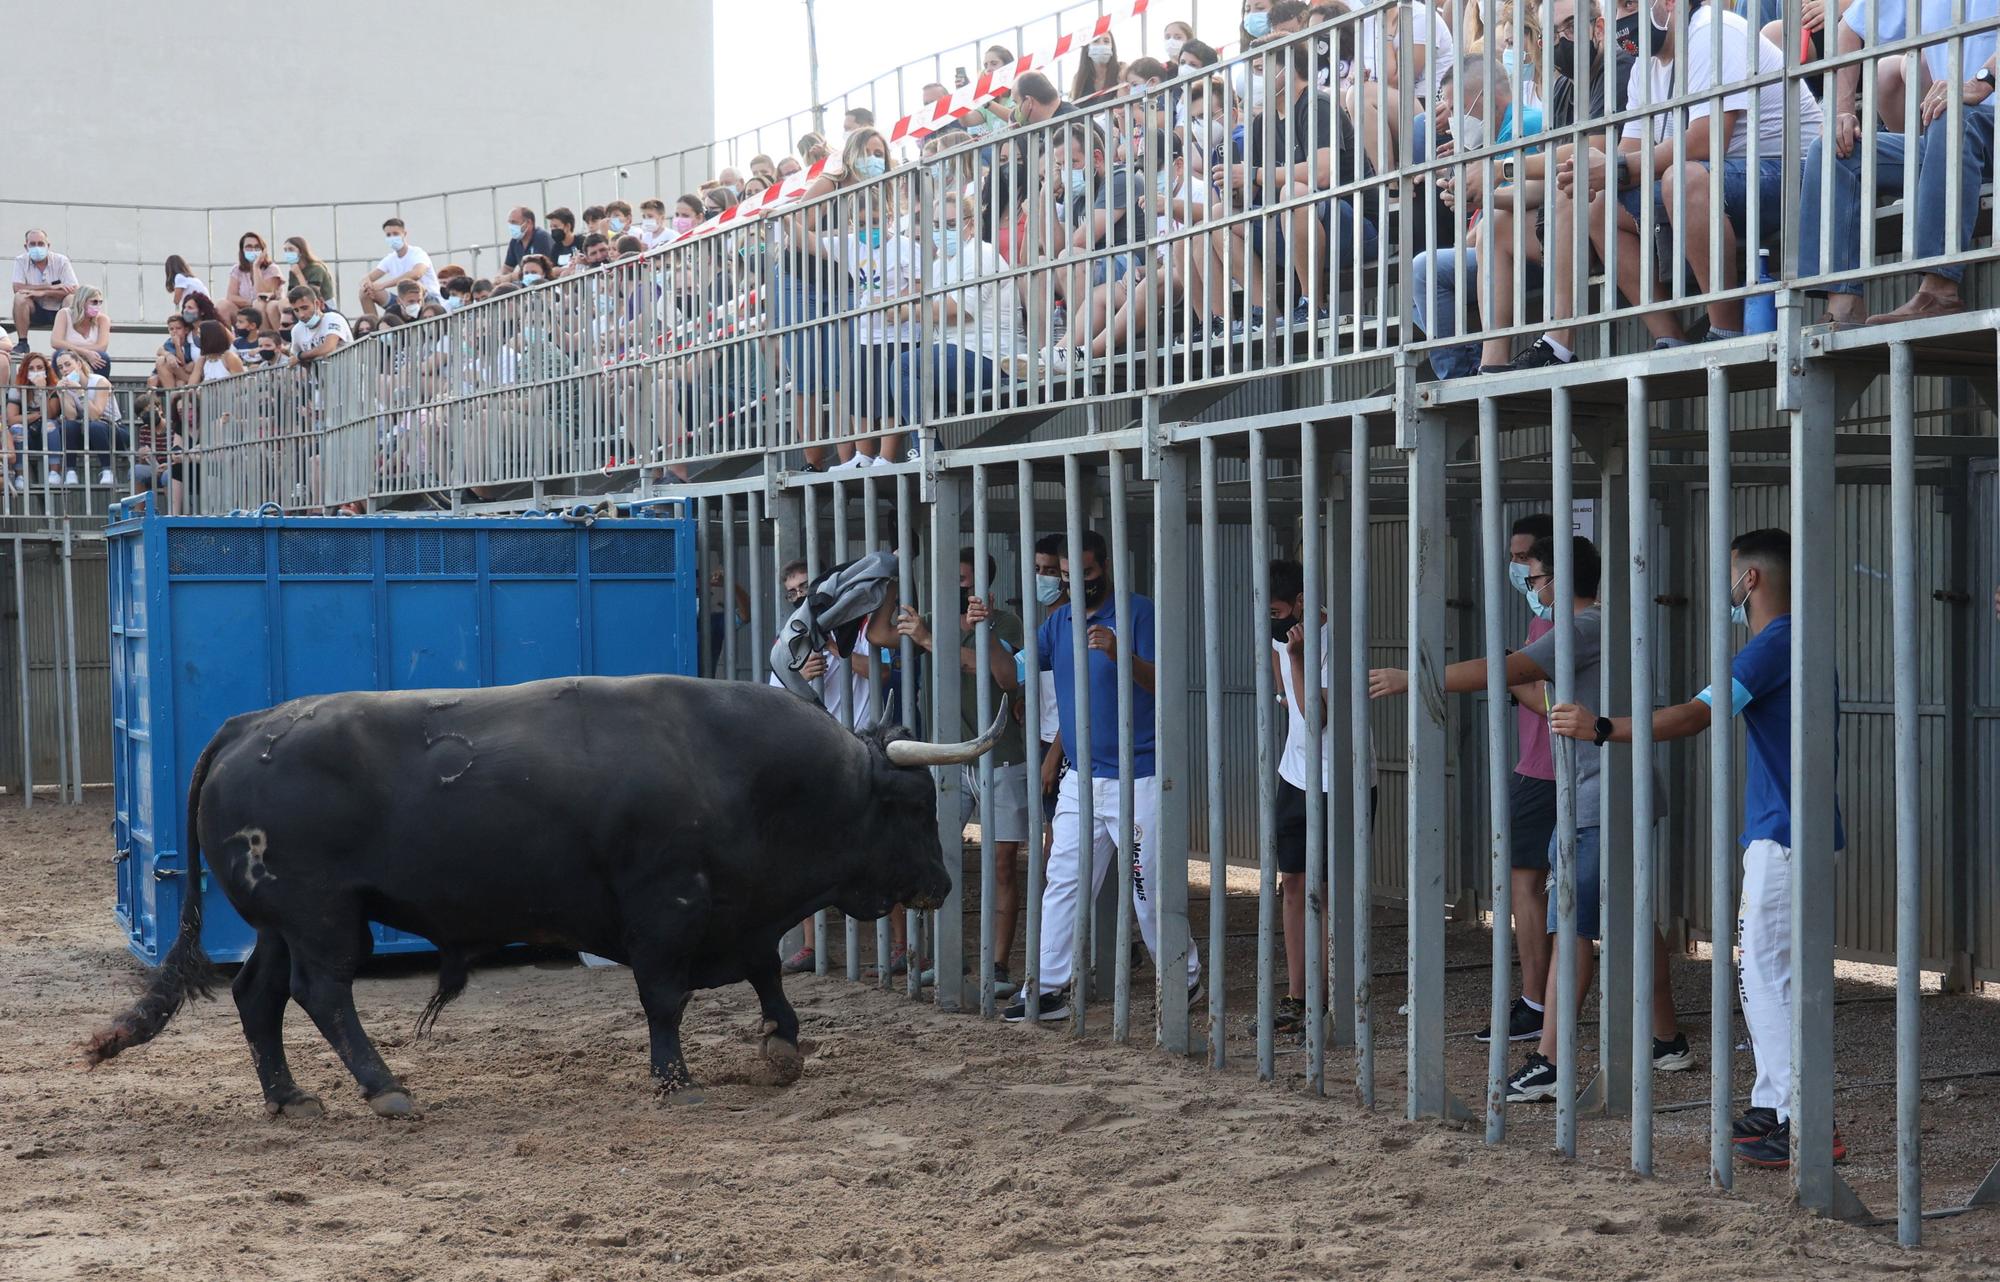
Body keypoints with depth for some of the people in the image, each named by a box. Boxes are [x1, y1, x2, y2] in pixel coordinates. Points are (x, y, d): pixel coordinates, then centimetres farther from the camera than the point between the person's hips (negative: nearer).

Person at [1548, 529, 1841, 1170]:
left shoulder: (1774, 645, -15)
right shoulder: (1797, 643, 16)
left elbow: (1694, 716, -21)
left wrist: (1602, 728, -19)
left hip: (1783, 837, -10)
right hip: (1784, 834, 10)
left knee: (1767, 977, -8)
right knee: (1762, 976, 16)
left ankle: (1803, 1126, -8)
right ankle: (1771, 1106, 22)